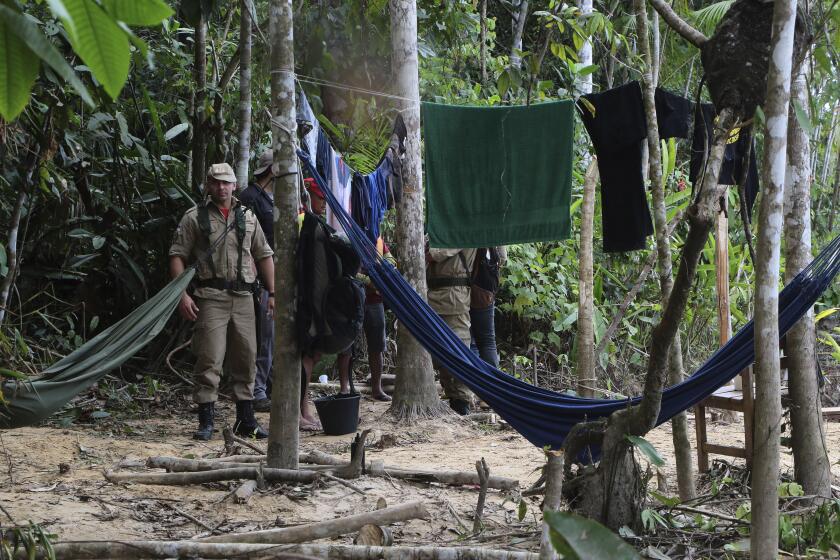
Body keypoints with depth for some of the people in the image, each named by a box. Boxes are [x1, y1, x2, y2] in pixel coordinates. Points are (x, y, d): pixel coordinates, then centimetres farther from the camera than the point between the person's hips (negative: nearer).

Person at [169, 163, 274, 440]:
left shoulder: (247, 217, 15)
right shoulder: (194, 217, 3)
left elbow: (264, 256, 18)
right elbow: (177, 256, 0)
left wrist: (272, 293, 11)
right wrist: (182, 294, -10)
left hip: (243, 297, 4)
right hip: (211, 296, -4)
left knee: (246, 359, 8)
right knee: (210, 359, -9)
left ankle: (246, 420, 17)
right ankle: (206, 421, -3)